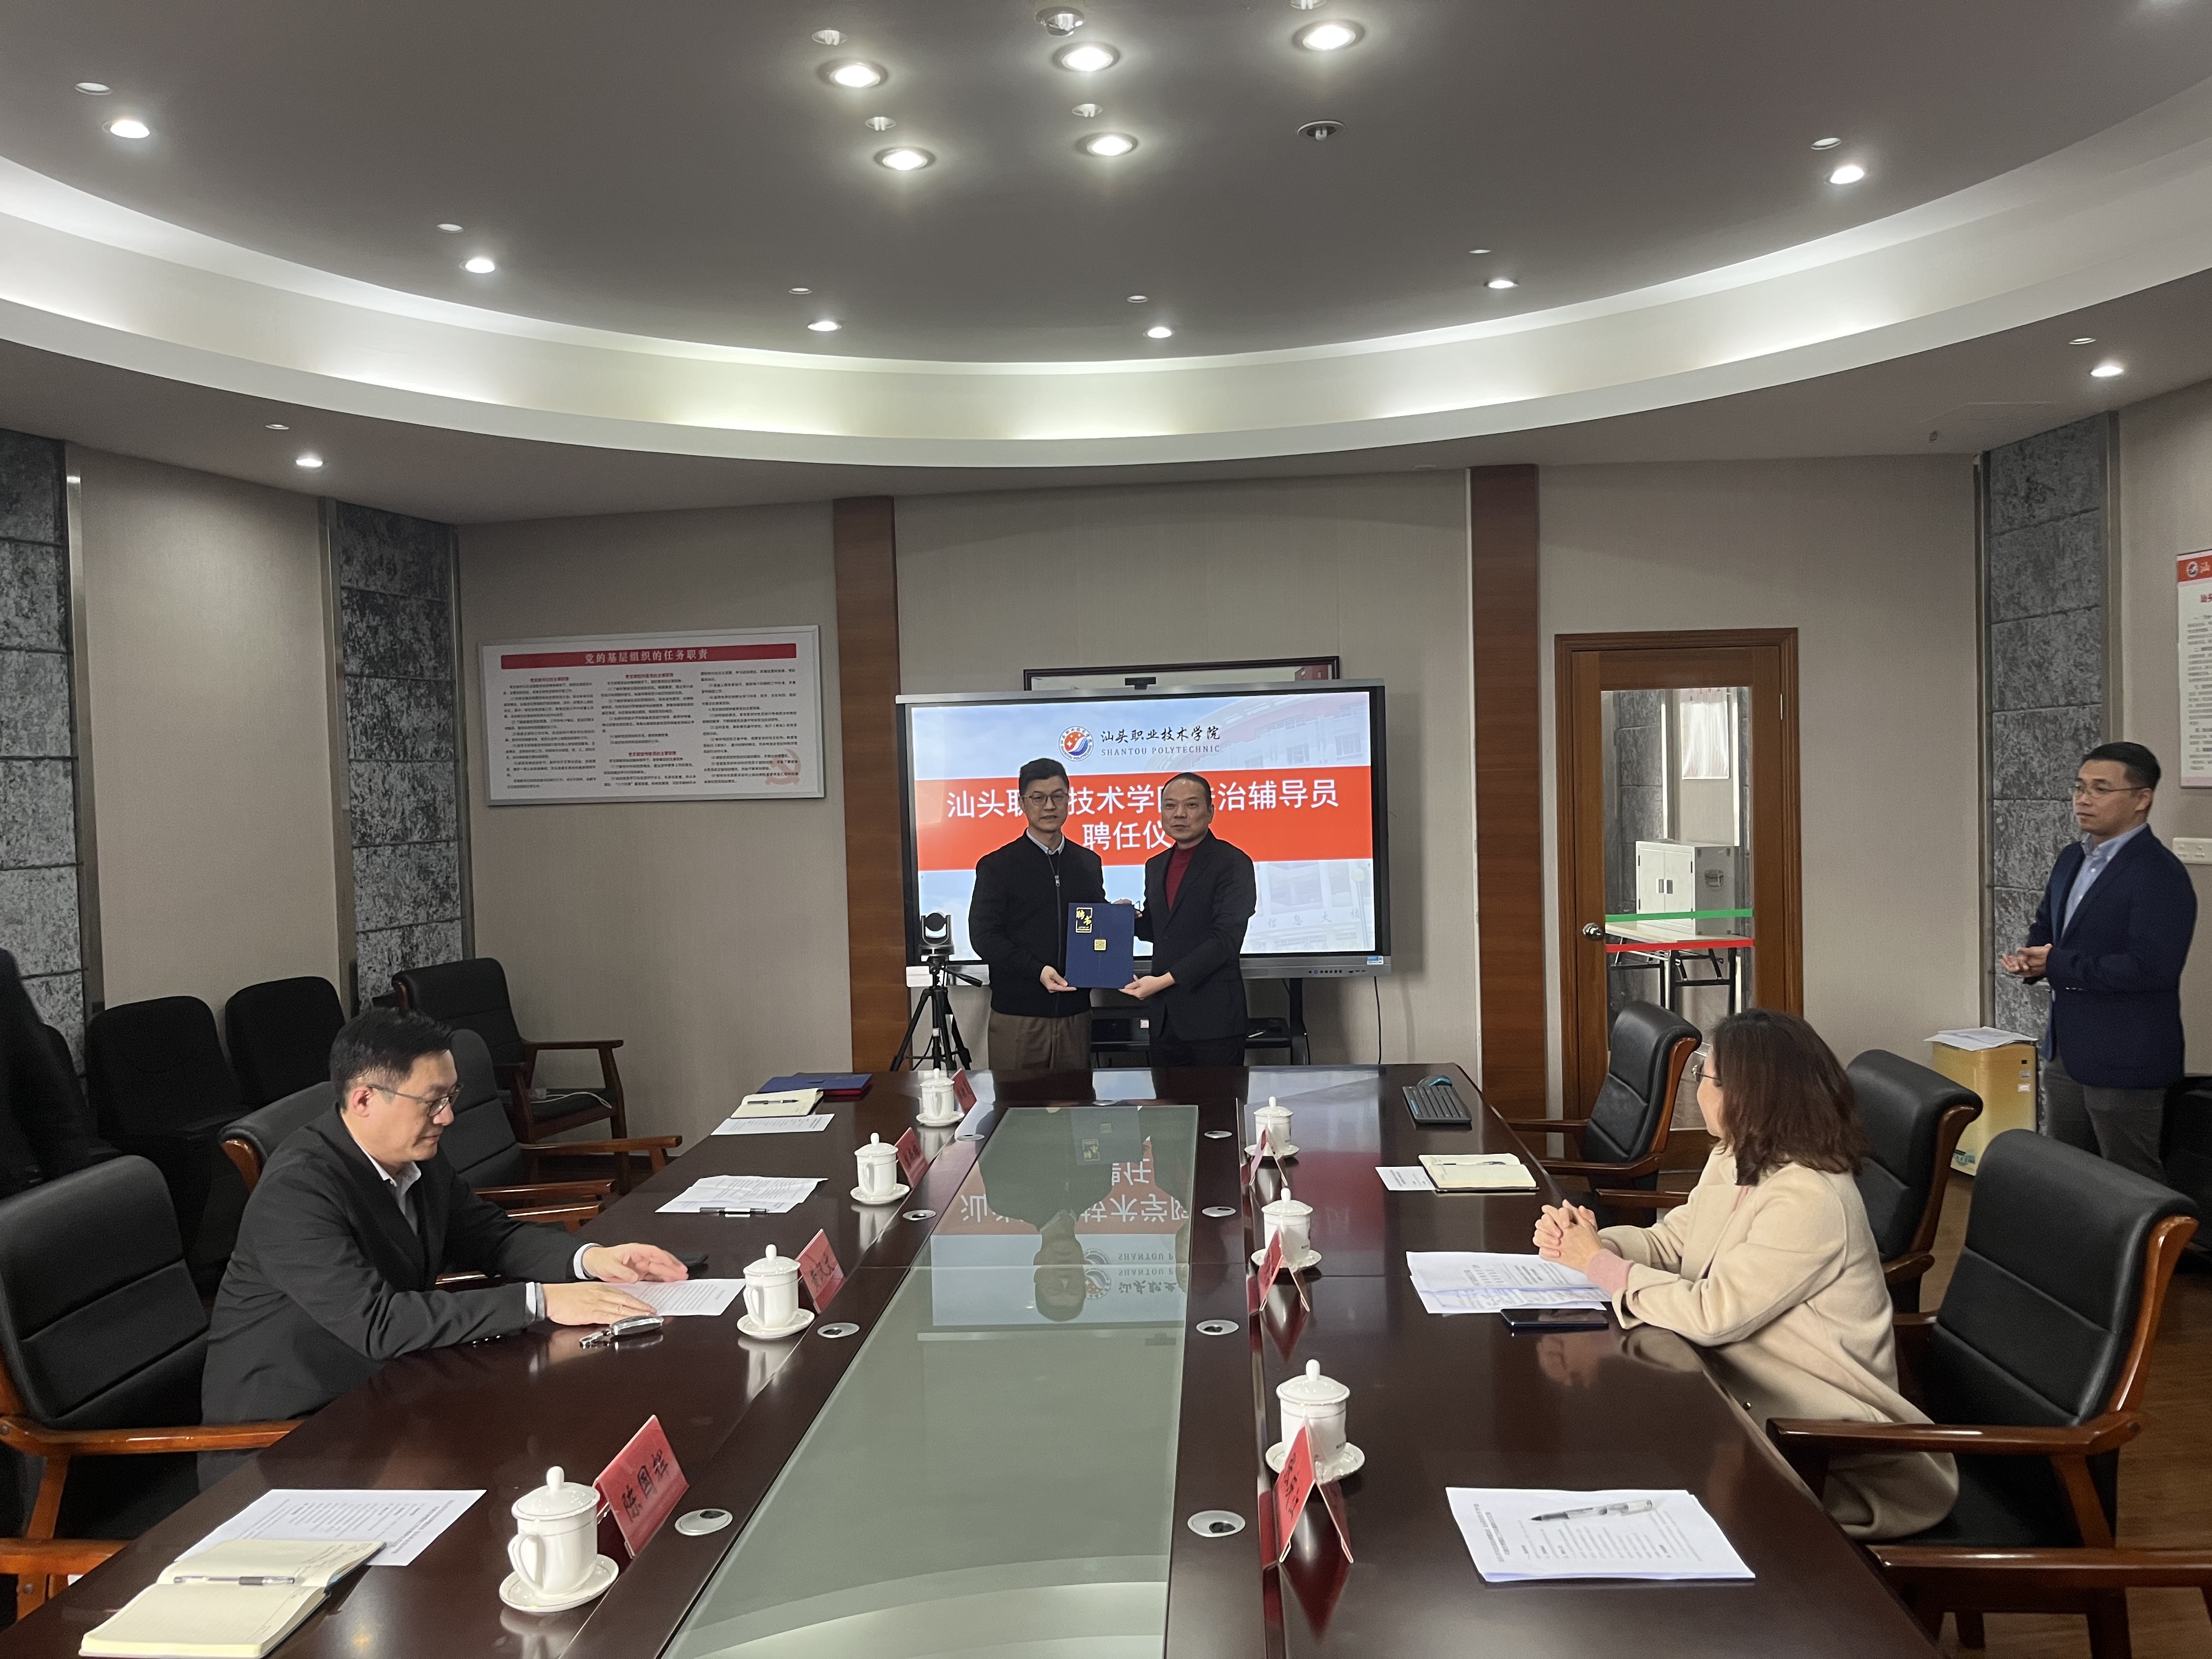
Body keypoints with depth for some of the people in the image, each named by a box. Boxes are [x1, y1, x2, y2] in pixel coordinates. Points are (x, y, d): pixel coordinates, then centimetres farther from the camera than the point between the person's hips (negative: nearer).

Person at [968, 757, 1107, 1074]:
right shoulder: (997, 866, 0)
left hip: (1074, 1012, 4)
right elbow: (983, 935, -6)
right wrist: (1037, 970, -18)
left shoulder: (1088, 863, 13)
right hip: (1018, 1015, -3)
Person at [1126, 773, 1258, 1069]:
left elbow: (1225, 940, -16)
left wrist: (1165, 980, -22)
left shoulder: (1232, 863, -8)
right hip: (1165, 1017, 6)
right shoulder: (1156, 866, 15)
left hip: (1212, 1017, -6)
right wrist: (1132, 918, 1)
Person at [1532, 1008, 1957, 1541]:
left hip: (1819, 1423, -8)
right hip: (1742, 1383, 8)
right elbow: (1669, 1242, 8)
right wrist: (1588, 1241, -11)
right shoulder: (1734, 1161, 4)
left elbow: (1712, 1313, -27)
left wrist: (1600, 1264, -18)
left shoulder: (1808, 1200, -26)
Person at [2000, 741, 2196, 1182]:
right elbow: (2046, 926, 21)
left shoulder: (2161, 876, -18)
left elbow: (2150, 967, -27)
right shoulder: (2072, 859, 9)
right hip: (2066, 1051, 9)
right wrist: (2031, 957, -2)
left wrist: (2057, 964, -20)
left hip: (2125, 1063, -8)